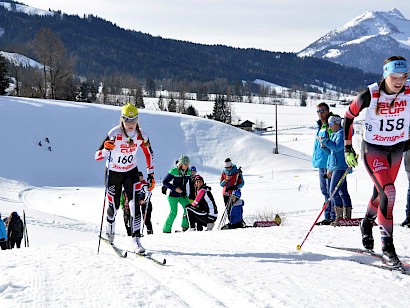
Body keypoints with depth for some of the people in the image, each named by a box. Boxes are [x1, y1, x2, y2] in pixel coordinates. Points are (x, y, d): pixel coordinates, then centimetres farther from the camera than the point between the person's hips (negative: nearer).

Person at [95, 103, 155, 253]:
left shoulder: (141, 136, -14)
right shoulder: (114, 134, -23)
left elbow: (149, 154, 4)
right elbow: (97, 156, -22)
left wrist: (151, 175, 1)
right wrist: (106, 149, -44)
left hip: (131, 172, 2)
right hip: (114, 173, -2)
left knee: (135, 204, -14)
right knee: (114, 206, 6)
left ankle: (136, 239, -12)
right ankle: (109, 232, 37)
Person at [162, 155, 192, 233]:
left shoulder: (188, 172, -2)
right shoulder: (173, 171, -18)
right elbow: (164, 182, -15)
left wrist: (185, 193, 9)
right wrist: (175, 188, -22)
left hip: (182, 195, 5)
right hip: (173, 195, -5)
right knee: (173, 212, -8)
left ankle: (185, 226, 6)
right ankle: (166, 229, 6)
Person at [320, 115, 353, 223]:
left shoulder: (342, 133, -11)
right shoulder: (334, 134, 19)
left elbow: (337, 147, -25)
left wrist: (325, 141, -17)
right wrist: (329, 168, 21)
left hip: (340, 167, -10)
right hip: (334, 166, 10)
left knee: (333, 191, -12)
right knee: (342, 191, 9)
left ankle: (339, 215, -10)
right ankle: (347, 215, 12)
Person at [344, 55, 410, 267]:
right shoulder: (370, 95, -22)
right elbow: (349, 115, -6)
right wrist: (347, 147, -3)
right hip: (372, 149, -4)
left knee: (381, 193, 18)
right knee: (388, 193, -20)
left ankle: (367, 223, 49)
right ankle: (387, 247, -13)